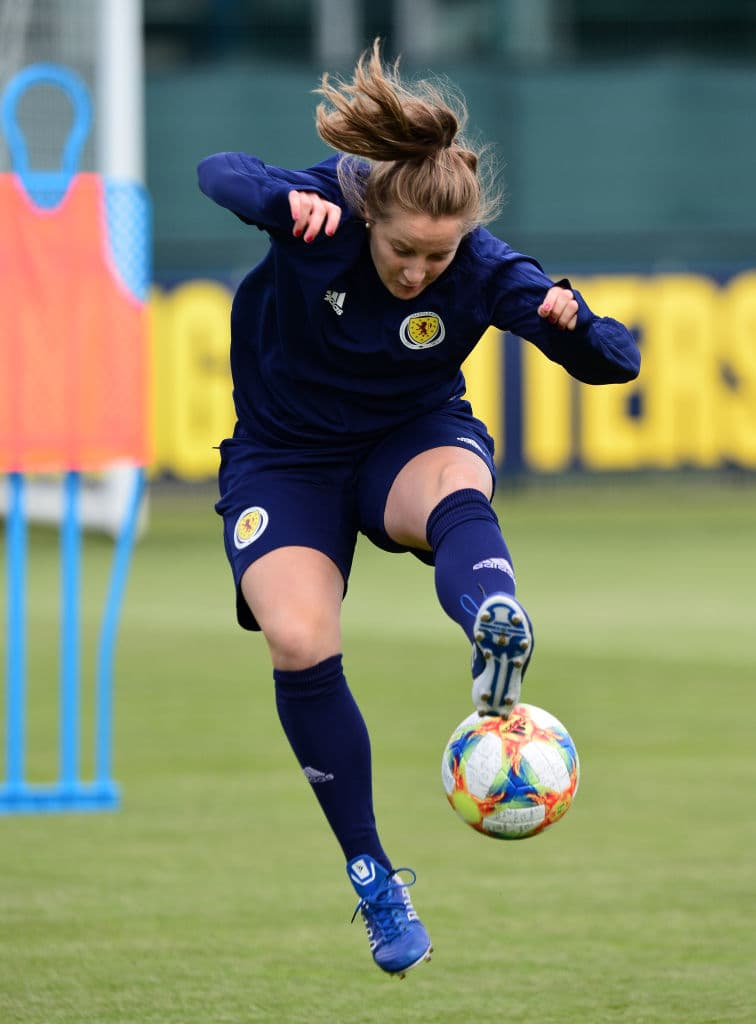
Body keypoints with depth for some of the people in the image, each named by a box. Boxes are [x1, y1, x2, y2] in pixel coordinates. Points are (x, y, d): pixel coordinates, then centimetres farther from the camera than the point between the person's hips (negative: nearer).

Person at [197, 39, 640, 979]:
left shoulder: (482, 273, -19)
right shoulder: (324, 215, -21)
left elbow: (617, 364, -17)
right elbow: (220, 173, -34)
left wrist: (574, 324, -40)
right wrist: (285, 199, -55)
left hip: (414, 440, 0)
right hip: (284, 457, 0)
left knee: (458, 493, -38)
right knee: (299, 643, -23)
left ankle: (496, 625, -74)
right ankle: (371, 875, -11)